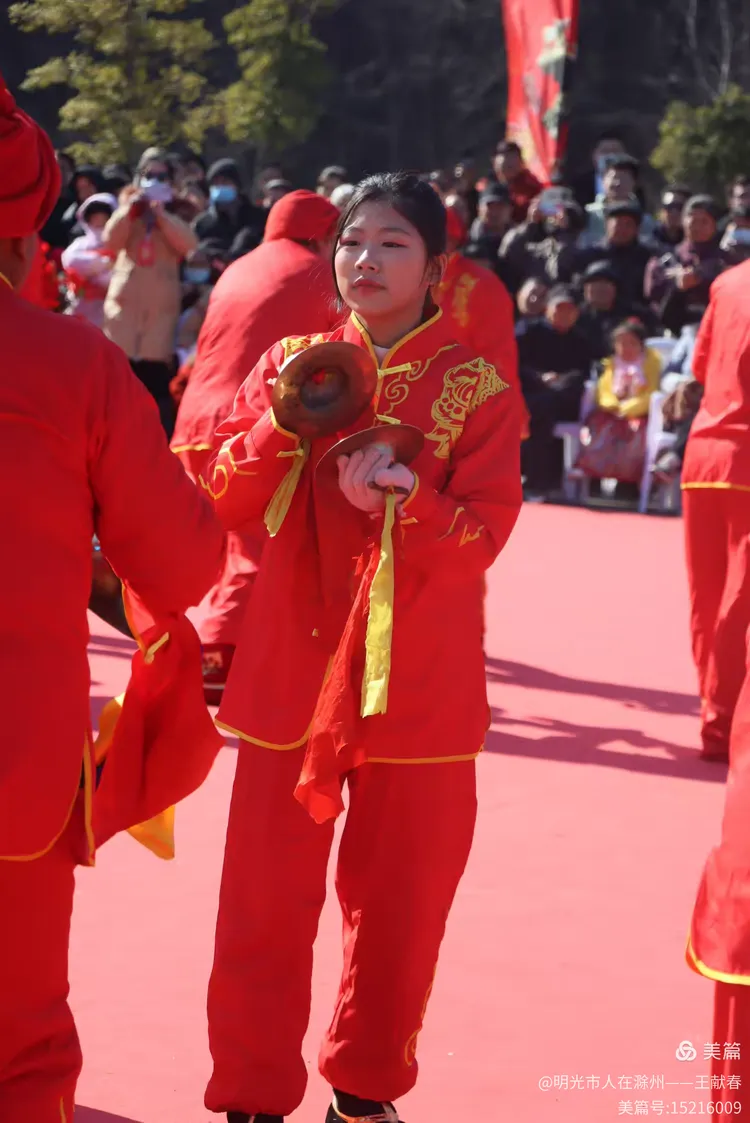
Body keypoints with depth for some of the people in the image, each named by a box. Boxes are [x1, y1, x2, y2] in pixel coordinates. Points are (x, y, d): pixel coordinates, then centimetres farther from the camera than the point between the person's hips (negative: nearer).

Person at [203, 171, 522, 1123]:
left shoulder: (476, 388, -2)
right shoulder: (292, 362, 6)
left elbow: (482, 538, -9)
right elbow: (226, 503, 3)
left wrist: (407, 499, -27)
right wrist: (283, 425, -14)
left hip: (417, 681, -1)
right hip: (291, 669, 1)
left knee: (399, 900, 9)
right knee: (266, 896, 0)